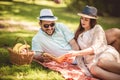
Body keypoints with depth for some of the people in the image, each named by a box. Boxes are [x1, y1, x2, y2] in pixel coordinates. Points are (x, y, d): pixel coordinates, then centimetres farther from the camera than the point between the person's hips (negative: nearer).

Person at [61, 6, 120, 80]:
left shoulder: (97, 28, 6)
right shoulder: (79, 33, 23)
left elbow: (95, 48, -7)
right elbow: (76, 48, 20)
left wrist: (76, 53, -16)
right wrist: (70, 55, -3)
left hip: (106, 53, -2)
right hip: (92, 60, 2)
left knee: (102, 61, -41)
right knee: (93, 69, -37)